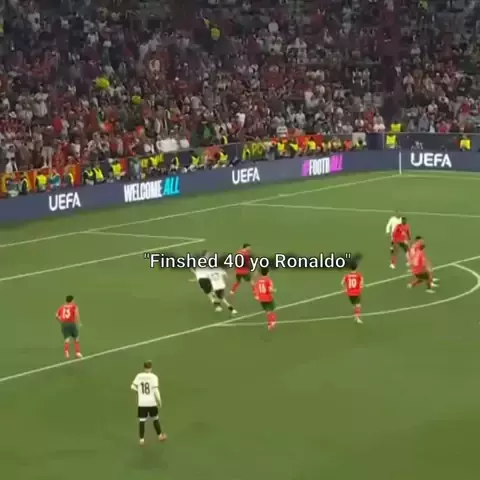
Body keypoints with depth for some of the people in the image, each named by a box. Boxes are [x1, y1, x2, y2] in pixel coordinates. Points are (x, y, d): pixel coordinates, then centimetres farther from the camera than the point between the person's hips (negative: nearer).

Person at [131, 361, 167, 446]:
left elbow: (133, 387, -3)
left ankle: (142, 439, 4)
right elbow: (155, 390, -16)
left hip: (141, 403, 1)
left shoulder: (139, 376, -1)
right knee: (155, 419, 17)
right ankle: (160, 436, 29)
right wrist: (159, 400, -5)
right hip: (152, 402, -1)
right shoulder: (153, 377, -10)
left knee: (141, 421, 6)